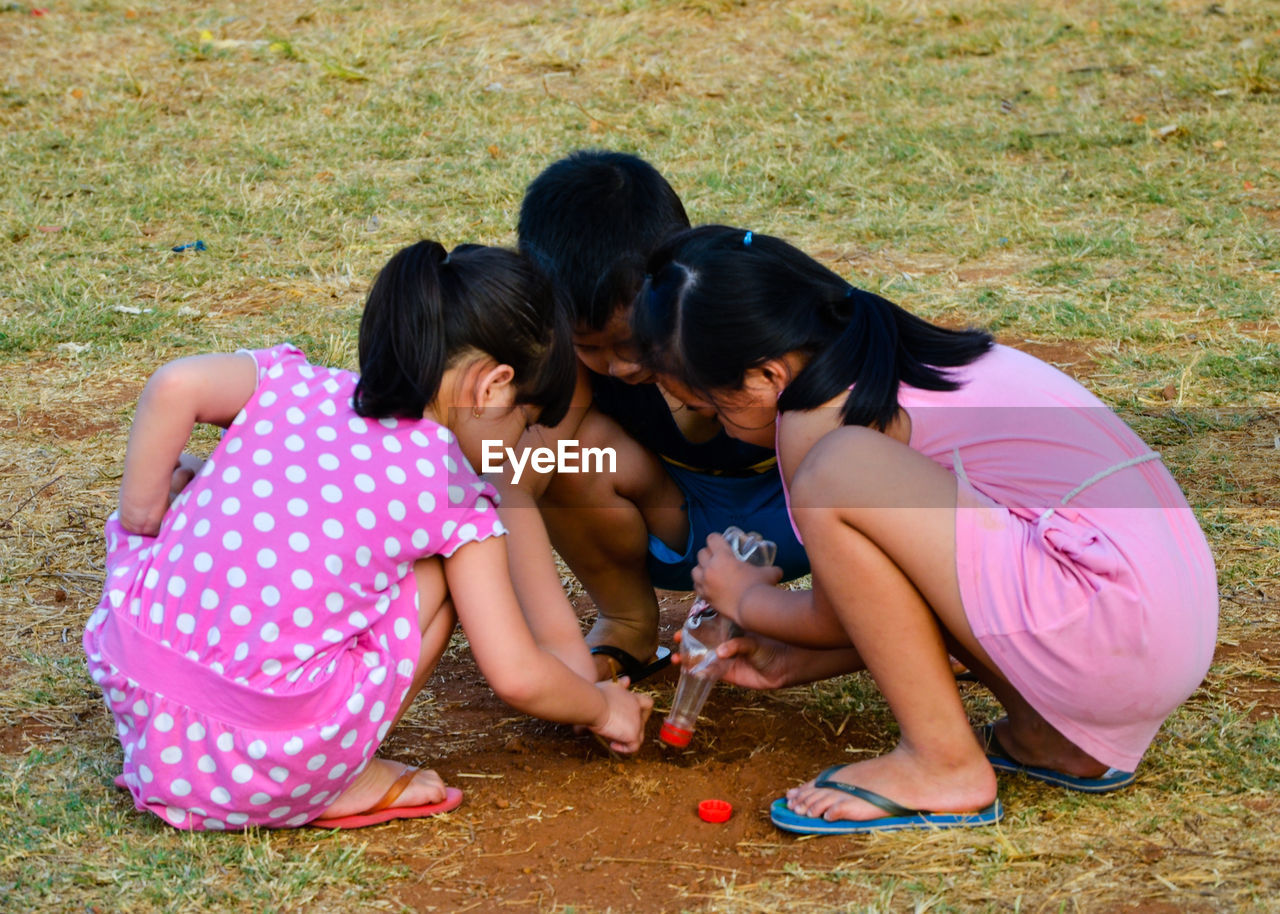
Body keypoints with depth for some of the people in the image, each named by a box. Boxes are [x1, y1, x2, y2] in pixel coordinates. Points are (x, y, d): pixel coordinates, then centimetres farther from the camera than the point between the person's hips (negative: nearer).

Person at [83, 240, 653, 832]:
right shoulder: (454, 493, 2)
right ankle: (338, 784, 10)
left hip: (132, 692, 4)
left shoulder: (293, 384, 9)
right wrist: (604, 708, 21)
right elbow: (519, 677, 2)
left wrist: (140, 519, 4)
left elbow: (176, 385, -8)